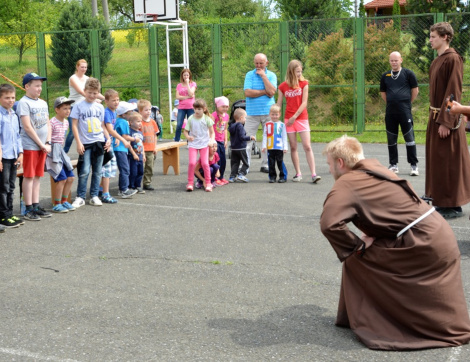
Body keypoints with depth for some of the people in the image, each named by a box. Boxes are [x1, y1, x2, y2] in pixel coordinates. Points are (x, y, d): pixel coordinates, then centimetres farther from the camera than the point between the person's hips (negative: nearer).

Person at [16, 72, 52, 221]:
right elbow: (27, 127, -14)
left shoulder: (43, 103, 13)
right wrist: (41, 144, -12)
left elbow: (48, 124, 13)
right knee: (29, 176, -2)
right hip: (30, 146, -7)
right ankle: (28, 209, 3)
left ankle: (36, 206, 17)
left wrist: (47, 143, 0)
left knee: (37, 176, 11)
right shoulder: (24, 103, -9)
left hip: (43, 146, 7)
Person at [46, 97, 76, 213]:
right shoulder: (52, 123, -15)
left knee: (70, 177, 5)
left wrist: (61, 150, 18)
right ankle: (57, 205, 0)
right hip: (53, 151, -8)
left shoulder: (66, 122, 11)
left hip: (61, 151, 8)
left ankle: (64, 201, 18)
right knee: (62, 178, -11)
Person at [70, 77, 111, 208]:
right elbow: (74, 125, -3)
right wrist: (78, 143, -10)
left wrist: (108, 138, 4)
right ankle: (80, 197, 2)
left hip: (99, 142, 4)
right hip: (85, 143, -4)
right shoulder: (79, 106, -1)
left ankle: (94, 196, 16)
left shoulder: (100, 107, 11)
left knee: (97, 171, 7)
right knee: (84, 171, -8)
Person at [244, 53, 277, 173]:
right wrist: (264, 92, -9)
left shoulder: (271, 75, 5)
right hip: (252, 112, -1)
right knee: (247, 139, -3)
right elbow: (247, 92, -10)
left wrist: (263, 76, -9)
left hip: (268, 112, 1)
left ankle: (265, 165, 14)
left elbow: (271, 92, -11)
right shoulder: (249, 75, 3)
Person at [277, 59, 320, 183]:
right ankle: (298, 173, 12)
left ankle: (313, 174, -10)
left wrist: (295, 116, -12)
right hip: (288, 119, 2)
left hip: (302, 118, -1)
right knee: (293, 147, 4)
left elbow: (304, 103, -5)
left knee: (307, 146, -7)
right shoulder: (283, 86, 4)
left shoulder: (304, 83, 0)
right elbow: (278, 104, 7)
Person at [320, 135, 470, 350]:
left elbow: (328, 224, -26)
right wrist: (372, 235, 13)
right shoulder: (374, 168, 13)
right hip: (440, 235, 8)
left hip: (421, 243, -8)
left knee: (356, 261, 4)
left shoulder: (346, 185, -12)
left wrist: (357, 246, -12)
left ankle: (362, 321, 12)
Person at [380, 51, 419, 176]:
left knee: (409, 138, -5)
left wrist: (408, 103, 7)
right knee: (391, 139, 8)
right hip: (390, 112, 4)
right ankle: (393, 165, 18)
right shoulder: (385, 76, 11)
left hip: (405, 111, -4)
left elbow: (415, 90, 6)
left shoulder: (408, 73, 1)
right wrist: (390, 103, 13)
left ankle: (414, 165, -1)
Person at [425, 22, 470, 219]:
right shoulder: (438, 60, 13)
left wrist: (446, 121, -22)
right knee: (438, 160, 13)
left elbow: (453, 92, -19)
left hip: (446, 117, -9)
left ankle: (454, 205, 4)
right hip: (436, 115, 9)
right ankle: (444, 202, 22)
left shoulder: (452, 59, -15)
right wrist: (434, 116, 16)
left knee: (449, 162, -4)